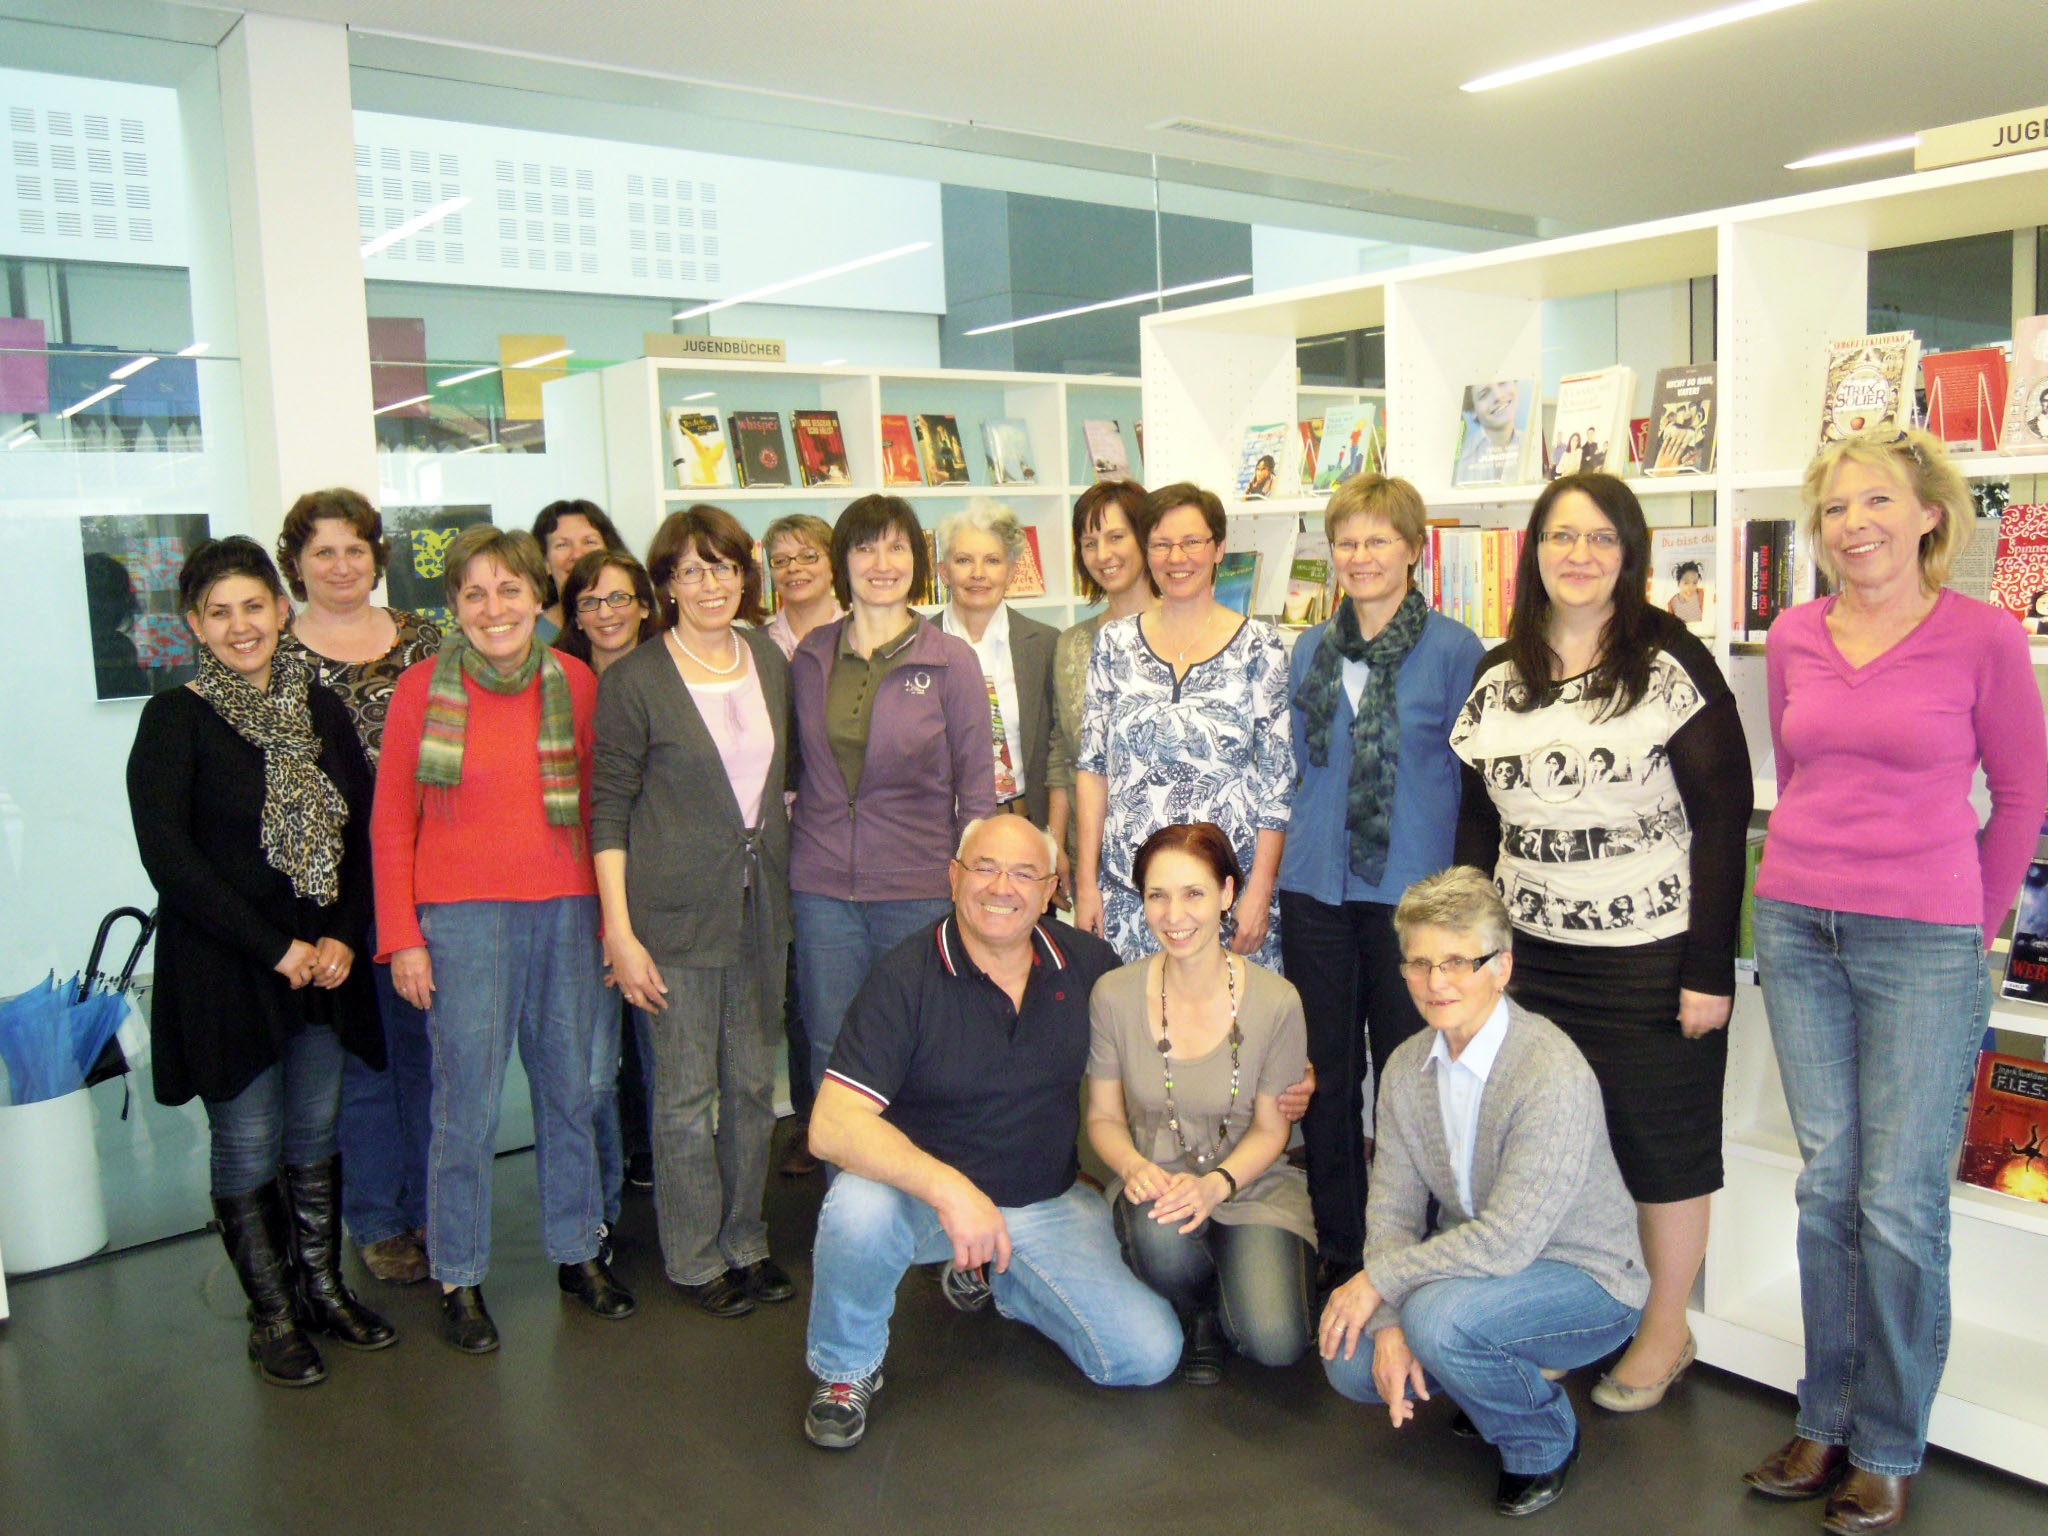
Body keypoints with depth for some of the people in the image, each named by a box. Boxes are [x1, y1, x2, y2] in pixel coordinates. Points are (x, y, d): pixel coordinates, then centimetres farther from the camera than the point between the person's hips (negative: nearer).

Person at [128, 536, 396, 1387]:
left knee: (315, 1134, 14)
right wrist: (276, 950, -14)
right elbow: (168, 855, -14)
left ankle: (322, 1290, 29)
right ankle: (272, 1318, 20)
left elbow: (362, 829, 8)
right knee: (248, 1145, 5)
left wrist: (344, 936, -5)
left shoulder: (321, 708, 6)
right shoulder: (175, 719, -8)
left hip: (324, 962, 4)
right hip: (224, 972, -4)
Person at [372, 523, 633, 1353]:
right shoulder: (422, 687, -2)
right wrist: (402, 938, -3)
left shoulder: (574, 682, 4)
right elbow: (391, 825, 1)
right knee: (467, 1105, 1)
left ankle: (577, 1252, 30)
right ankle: (459, 1278, 20)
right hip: (461, 914, -2)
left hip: (566, 907, 3)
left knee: (569, 1088, 13)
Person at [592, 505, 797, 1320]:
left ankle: (747, 1241, 28)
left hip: (760, 905, 5)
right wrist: (619, 931, -12)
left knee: (754, 1084, 13)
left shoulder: (769, 661, 8)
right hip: (676, 913, -5)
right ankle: (696, 1260, 20)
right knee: (687, 1094, 4)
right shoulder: (635, 681, -7)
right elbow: (609, 809, -7)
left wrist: (786, 878, 11)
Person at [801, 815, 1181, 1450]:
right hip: (924, 1198, -4)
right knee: (857, 1208, -36)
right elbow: (832, 1125, -25)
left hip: (1052, 1204, 4)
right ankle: (845, 1369, -2)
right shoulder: (905, 977, -16)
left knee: (1150, 1355, -9)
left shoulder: (1087, 963, -3)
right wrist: (947, 1187, -37)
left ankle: (987, 1275, 19)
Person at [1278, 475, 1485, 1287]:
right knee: (1326, 1074, 12)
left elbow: (1468, 778, -3)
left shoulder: (1453, 649, -3)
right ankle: (1336, 1248, 26)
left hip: (1409, 890, -4)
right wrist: (1296, 853, 13)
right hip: (1316, 887, 5)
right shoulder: (1310, 651, 11)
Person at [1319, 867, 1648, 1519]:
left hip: (1584, 1280, -7)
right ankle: (1501, 1378, 17)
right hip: (1474, 1263, 7)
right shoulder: (1408, 1067, -3)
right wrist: (1386, 1324, -18)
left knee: (1437, 1316, -32)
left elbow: (1510, 1239, -30)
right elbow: (1393, 1208, -3)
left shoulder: (1554, 1076, -27)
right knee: (1350, 1362, -11)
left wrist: (1379, 1280, -22)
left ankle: (1543, 1440, -1)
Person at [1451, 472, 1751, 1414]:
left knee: (1662, 1143, 9)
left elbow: (1722, 821, -8)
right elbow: (1478, 821, 12)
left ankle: (1666, 1332, 29)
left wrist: (1710, 968, -12)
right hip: (1529, 954, 4)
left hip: (1653, 958, -4)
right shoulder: (1497, 676, 7)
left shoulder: (1672, 665, -6)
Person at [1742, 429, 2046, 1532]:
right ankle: (1826, 1421, 25)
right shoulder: (1793, 637, 6)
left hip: (1925, 944, -4)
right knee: (1827, 1183, 11)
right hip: (1797, 931, 4)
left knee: (1901, 1202, 1)